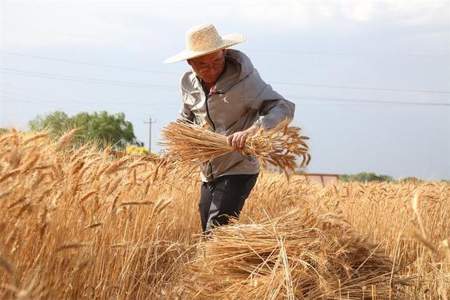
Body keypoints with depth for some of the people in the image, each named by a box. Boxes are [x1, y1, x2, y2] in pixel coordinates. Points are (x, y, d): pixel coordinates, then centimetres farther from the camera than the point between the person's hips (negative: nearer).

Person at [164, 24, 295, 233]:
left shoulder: (243, 80, -19)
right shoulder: (188, 83, 1)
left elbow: (284, 108, -28)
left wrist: (252, 130, -45)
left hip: (238, 171, -7)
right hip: (208, 174, 7)